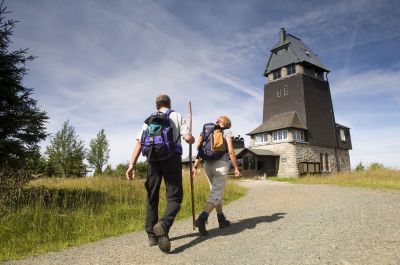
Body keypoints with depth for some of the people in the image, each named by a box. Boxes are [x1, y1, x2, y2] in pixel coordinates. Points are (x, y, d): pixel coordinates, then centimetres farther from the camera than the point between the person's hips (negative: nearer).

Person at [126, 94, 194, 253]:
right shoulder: (177, 116, 11)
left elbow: (139, 143, 5)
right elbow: (188, 138, -3)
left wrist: (132, 165, 0)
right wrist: (193, 140, 20)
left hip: (153, 159, 3)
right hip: (172, 158, -3)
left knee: (152, 198, 14)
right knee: (174, 197, 1)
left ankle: (152, 235, 17)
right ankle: (163, 225, -25)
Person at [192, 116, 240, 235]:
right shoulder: (227, 132, 5)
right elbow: (230, 151, -6)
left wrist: (195, 166, 8)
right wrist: (236, 167, -1)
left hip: (208, 164, 6)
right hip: (221, 164, -5)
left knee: (216, 192, 18)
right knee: (216, 194, -8)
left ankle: (222, 220, 25)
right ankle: (202, 219, -28)